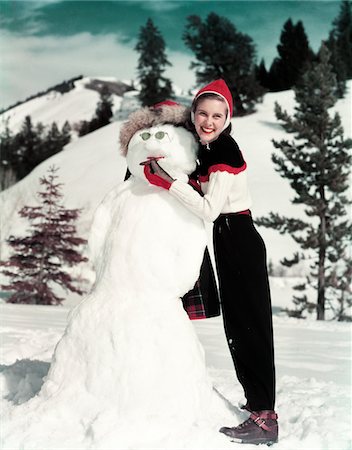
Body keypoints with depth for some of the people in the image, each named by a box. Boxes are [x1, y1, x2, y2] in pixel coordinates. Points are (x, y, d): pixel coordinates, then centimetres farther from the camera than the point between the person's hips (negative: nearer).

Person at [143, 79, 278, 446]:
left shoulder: (225, 151, -18)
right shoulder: (208, 148, 10)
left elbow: (210, 210, -24)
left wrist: (167, 182, -26)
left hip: (240, 242, -10)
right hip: (229, 241, 10)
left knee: (248, 325, -9)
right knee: (238, 325, 15)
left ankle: (265, 419, -7)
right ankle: (259, 402, 26)